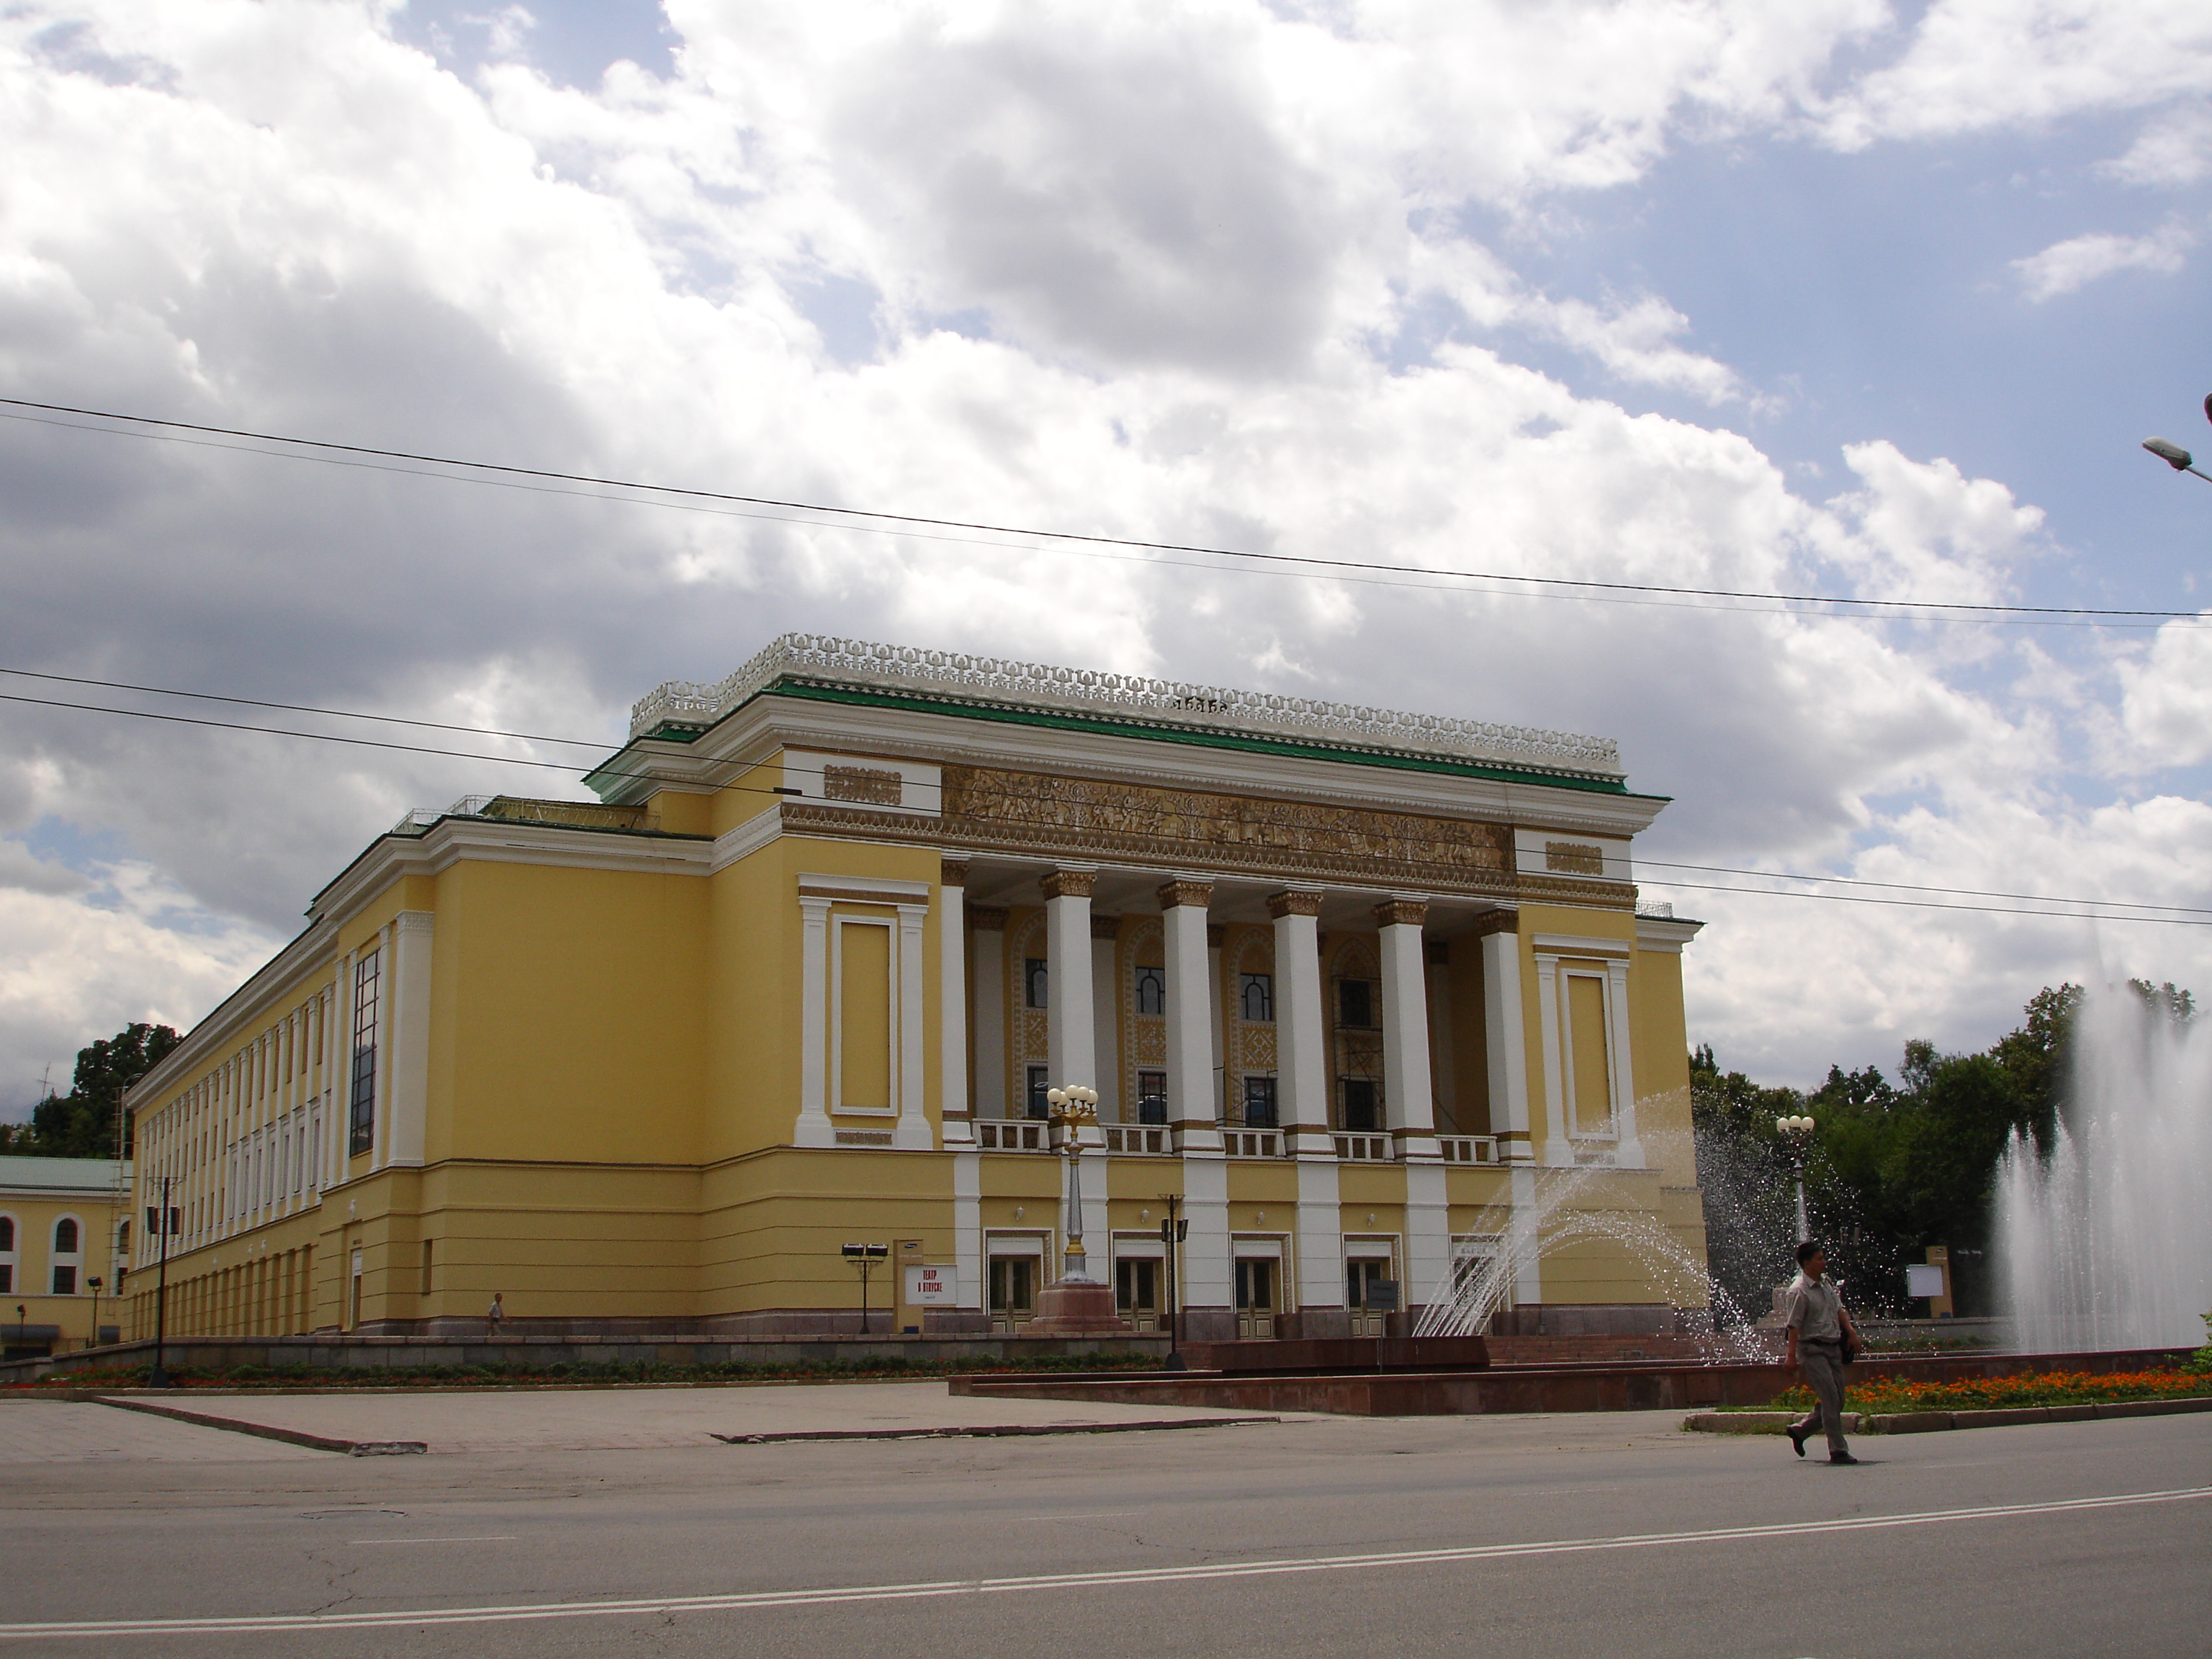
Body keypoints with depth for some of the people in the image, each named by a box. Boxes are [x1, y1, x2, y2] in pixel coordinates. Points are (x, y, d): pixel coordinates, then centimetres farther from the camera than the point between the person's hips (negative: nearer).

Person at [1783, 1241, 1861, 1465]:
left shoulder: (1827, 1282, 11)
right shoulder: (1799, 1291, -15)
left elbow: (1839, 1309, 22)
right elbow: (1794, 1326, -17)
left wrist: (1851, 1330, 9)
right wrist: (1792, 1356, -19)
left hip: (1833, 1347, 8)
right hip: (1813, 1349, -8)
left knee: (1837, 1401, 10)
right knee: (1830, 1399, -10)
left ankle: (1799, 1430, 26)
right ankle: (1838, 1450, -6)